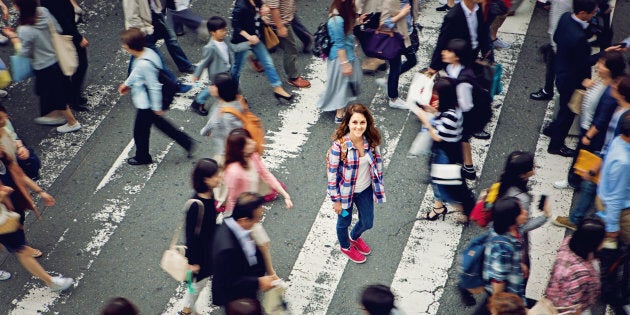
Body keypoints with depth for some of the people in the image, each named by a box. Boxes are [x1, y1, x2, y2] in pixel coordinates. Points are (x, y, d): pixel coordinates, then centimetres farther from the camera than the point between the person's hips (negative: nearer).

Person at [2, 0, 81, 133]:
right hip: (56, 60, 7)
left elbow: (24, 53, -16)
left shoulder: (25, 30, -31)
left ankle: (72, 122, 34)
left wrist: (13, 37, -6)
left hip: (44, 67, -7)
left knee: (57, 96, 16)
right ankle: (54, 115, 50)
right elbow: (58, 30, -2)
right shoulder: (44, 11, -15)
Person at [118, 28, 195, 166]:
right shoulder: (146, 53, -6)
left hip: (146, 105, -9)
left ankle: (142, 157, 39)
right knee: (160, 123, 27)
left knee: (140, 131, 14)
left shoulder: (144, 64, -35)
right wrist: (127, 83, 25)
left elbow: (154, 87, -28)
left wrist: (157, 107, -19)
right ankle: (186, 142, 34)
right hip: (148, 103, 9)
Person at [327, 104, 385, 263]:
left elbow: (377, 163, 0)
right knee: (344, 222, 22)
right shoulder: (339, 145, -29)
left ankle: (354, 237, 58)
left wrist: (379, 188, 6)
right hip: (346, 191, -4)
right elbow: (332, 173, -19)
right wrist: (336, 200, -13)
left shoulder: (372, 140, -16)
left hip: (365, 190, 4)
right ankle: (345, 246, 55)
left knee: (367, 222, 22)